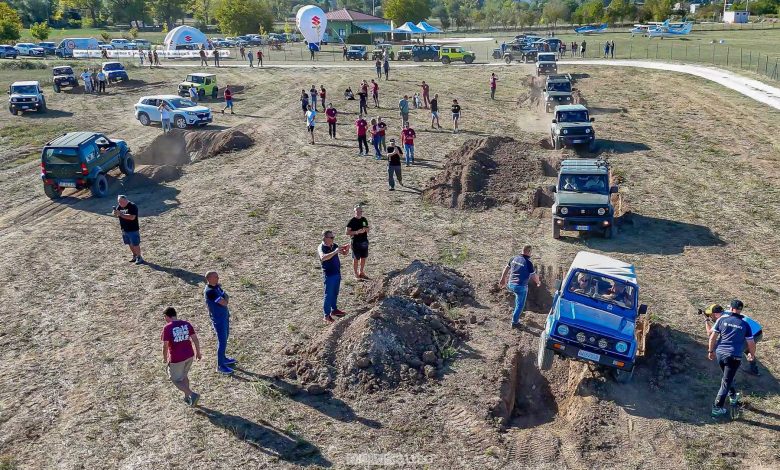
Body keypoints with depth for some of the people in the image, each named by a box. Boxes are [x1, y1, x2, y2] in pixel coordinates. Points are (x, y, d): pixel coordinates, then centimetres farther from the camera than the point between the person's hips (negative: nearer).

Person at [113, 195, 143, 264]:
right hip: (124, 229, 8)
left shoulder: (132, 206, -18)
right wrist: (115, 213, -14)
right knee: (130, 244, 17)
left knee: (135, 244, -1)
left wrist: (120, 214, -30)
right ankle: (135, 256, 31)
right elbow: (117, 216, 10)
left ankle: (139, 258, 10)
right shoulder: (119, 206, 5)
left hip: (133, 230, -7)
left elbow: (132, 217, -30)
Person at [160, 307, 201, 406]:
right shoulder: (187, 324, -1)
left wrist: (165, 359, 1)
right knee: (184, 376, 26)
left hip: (176, 359, -6)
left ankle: (193, 395, -1)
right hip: (189, 356, 6)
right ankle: (187, 398, 34)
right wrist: (198, 352, 13)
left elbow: (165, 346, -14)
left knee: (176, 380, 12)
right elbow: (195, 339, 1)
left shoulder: (167, 328, -15)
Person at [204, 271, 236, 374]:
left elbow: (227, 298, 7)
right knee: (222, 341, -5)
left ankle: (223, 358, 37)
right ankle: (220, 366, 4)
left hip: (225, 315, 9)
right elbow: (224, 303, -25)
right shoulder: (209, 291, -25)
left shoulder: (217, 286, 3)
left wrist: (225, 299, -14)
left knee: (225, 337, 21)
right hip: (218, 319, -9)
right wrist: (225, 300, -5)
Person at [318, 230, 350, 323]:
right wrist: (335, 252, -42)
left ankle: (334, 310, 36)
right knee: (328, 295, 0)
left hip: (337, 273, 7)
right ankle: (326, 316, 8)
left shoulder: (334, 245, 3)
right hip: (329, 275, -7)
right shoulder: (321, 248, -18)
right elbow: (323, 257, -38)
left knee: (335, 293, 20)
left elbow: (344, 253, 11)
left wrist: (347, 249, -12)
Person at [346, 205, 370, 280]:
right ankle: (356, 275, 15)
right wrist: (357, 232, -25)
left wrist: (367, 229, -8)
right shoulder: (352, 221, -11)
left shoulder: (364, 219, 6)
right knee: (356, 259, 4)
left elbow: (367, 229, 17)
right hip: (356, 242, -6)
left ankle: (361, 272, 30)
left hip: (364, 241, 6)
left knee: (363, 258, 14)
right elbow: (347, 233, -14)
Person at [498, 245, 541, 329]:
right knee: (520, 305, 10)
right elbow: (534, 276, -7)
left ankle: (516, 313, 40)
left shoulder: (514, 259, 2)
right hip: (521, 286, -6)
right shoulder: (528, 263, -16)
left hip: (511, 285, 6)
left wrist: (502, 280, 26)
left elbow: (506, 269, 13)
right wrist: (538, 283, 14)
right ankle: (514, 322, 17)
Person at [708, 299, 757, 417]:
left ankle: (733, 395, 44)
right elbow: (751, 343, 1)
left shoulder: (722, 319, 1)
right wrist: (752, 354, 21)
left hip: (719, 353, 3)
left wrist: (711, 351, 14)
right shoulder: (745, 324, -2)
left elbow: (712, 337, 1)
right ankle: (717, 407, -2)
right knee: (726, 381, 0)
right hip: (734, 356, -3)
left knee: (728, 376, 28)